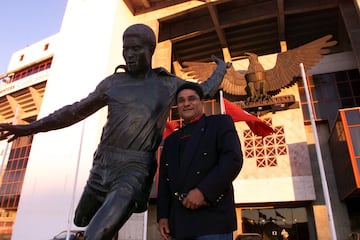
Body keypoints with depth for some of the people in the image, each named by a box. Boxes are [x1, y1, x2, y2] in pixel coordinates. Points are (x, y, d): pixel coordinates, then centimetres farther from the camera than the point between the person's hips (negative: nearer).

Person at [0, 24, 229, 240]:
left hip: (135, 170, -5)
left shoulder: (169, 85, 2)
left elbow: (205, 90, 20)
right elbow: (77, 111, 12)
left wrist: (222, 67, 37)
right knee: (82, 220, 25)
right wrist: (30, 128, 5)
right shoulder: (113, 82, 8)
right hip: (102, 166, 5)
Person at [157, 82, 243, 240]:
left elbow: (233, 160, -10)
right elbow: (164, 180, 18)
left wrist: (203, 191, -18)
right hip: (178, 221, 5)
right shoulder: (171, 140, 22)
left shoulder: (220, 123, 6)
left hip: (212, 216, -5)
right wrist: (163, 215, 6)